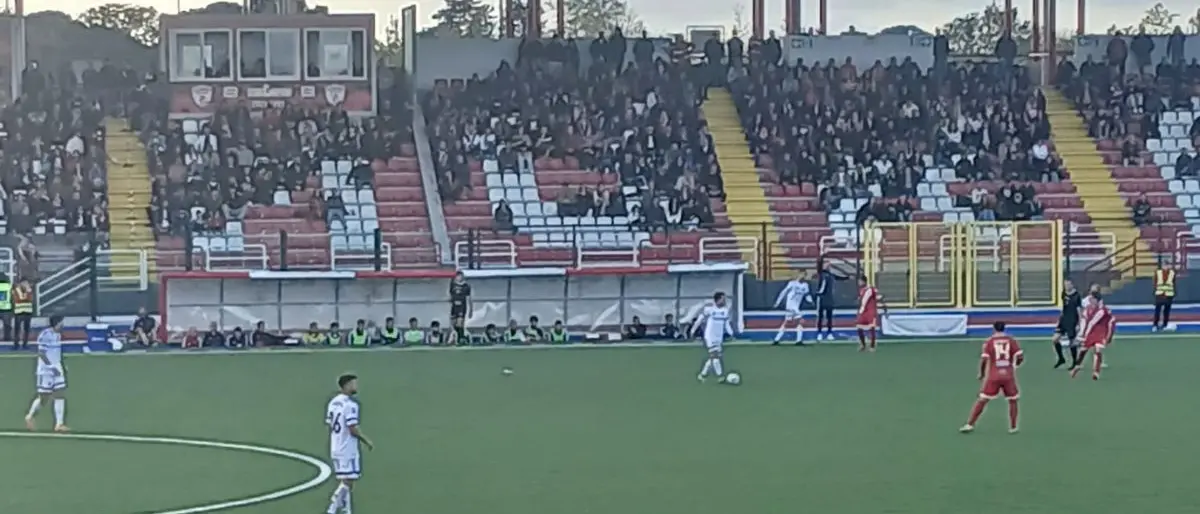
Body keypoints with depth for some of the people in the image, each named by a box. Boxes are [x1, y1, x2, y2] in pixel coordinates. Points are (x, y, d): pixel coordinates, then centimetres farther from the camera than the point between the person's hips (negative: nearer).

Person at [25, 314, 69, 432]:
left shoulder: (58, 335, 9)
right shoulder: (45, 335, -17)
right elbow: (41, 353, -20)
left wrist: (62, 366, 14)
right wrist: (51, 366, -23)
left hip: (56, 368, 8)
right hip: (45, 369, -8)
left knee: (60, 395, 0)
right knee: (44, 397, 0)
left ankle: (59, 424, 1)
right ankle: (30, 417, 23)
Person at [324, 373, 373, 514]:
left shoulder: (333, 403, 9)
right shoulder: (350, 404, -18)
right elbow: (353, 429, -21)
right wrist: (367, 441, -6)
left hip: (335, 449, 9)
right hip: (348, 450, -9)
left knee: (344, 482, 13)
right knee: (348, 482, -5)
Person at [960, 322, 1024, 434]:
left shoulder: (990, 341, 1)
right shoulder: (1011, 340, 4)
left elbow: (984, 359, -7)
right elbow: (1020, 357, -3)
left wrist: (981, 373, 8)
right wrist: (1015, 365, 18)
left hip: (993, 376, 0)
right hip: (1008, 375, 0)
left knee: (982, 400, 5)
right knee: (1013, 400, 17)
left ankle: (969, 425, 3)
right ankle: (1013, 427, 15)